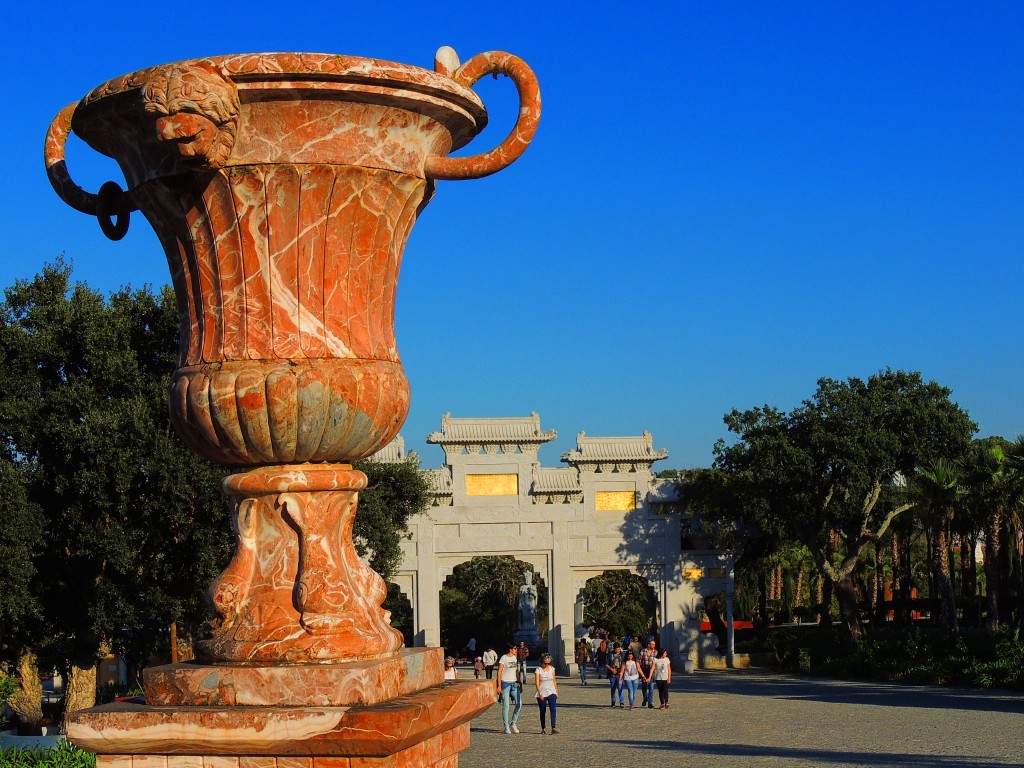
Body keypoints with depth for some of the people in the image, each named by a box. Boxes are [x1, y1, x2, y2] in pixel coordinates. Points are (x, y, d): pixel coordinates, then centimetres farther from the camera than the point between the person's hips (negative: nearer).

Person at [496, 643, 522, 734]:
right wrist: (499, 685, -14)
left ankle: (513, 723, 12)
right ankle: (506, 727, 3)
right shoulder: (504, 658, -8)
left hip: (514, 683, 6)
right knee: (506, 706, -2)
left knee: (519, 703, -3)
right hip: (505, 683, -6)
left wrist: (519, 683, 17)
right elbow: (499, 672, -8)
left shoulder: (515, 658, 11)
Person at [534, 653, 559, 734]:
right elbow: (537, 683, -11)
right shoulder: (539, 670, -6)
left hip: (551, 692, 2)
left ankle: (553, 728, -22)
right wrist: (540, 694, -19)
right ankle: (543, 729, 17)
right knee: (542, 711, 5)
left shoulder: (552, 669, 6)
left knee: (553, 709, -16)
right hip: (542, 693, -2)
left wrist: (556, 692, 13)